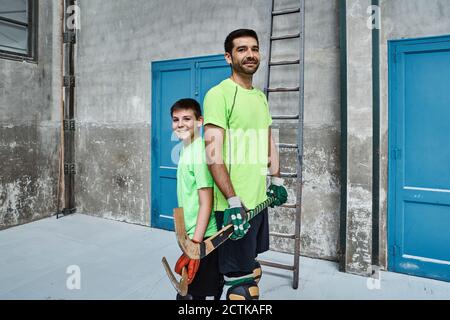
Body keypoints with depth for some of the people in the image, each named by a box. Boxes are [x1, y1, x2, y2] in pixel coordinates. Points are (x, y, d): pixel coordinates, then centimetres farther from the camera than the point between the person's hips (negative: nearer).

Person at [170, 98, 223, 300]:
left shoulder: (199, 154, -19)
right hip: (193, 234, 9)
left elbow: (206, 204, -21)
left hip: (202, 237, -9)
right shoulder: (186, 149, 8)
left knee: (189, 294, 2)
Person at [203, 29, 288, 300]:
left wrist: (277, 180, 20)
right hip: (235, 204, -8)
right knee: (241, 280, 2)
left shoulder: (261, 96, 14)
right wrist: (233, 202, -22)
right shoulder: (219, 94, -11)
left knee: (252, 270, 21)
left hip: (259, 199, 8)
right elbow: (213, 154, -19)